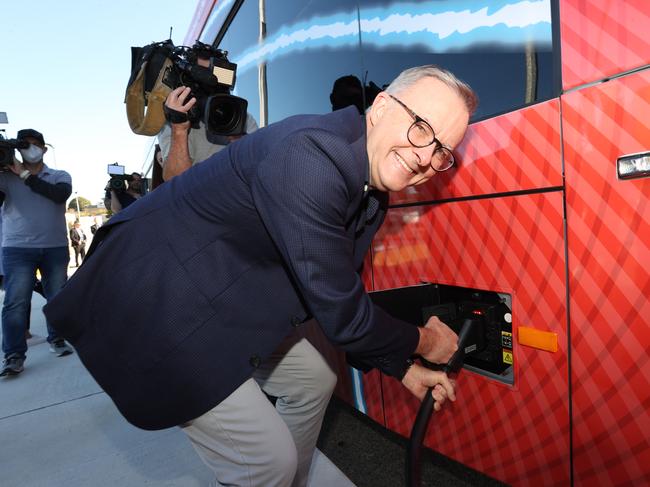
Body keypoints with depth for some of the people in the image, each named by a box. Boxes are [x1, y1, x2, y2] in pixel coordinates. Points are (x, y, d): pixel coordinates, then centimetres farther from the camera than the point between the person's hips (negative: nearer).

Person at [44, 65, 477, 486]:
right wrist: (422, 341, -5)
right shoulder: (310, 156, -30)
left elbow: (343, 292, 10)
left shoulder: (373, 192, 1)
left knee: (313, 381, 20)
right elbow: (341, 316, -25)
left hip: (228, 302, 9)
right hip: (156, 302, -9)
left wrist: (402, 368, 12)